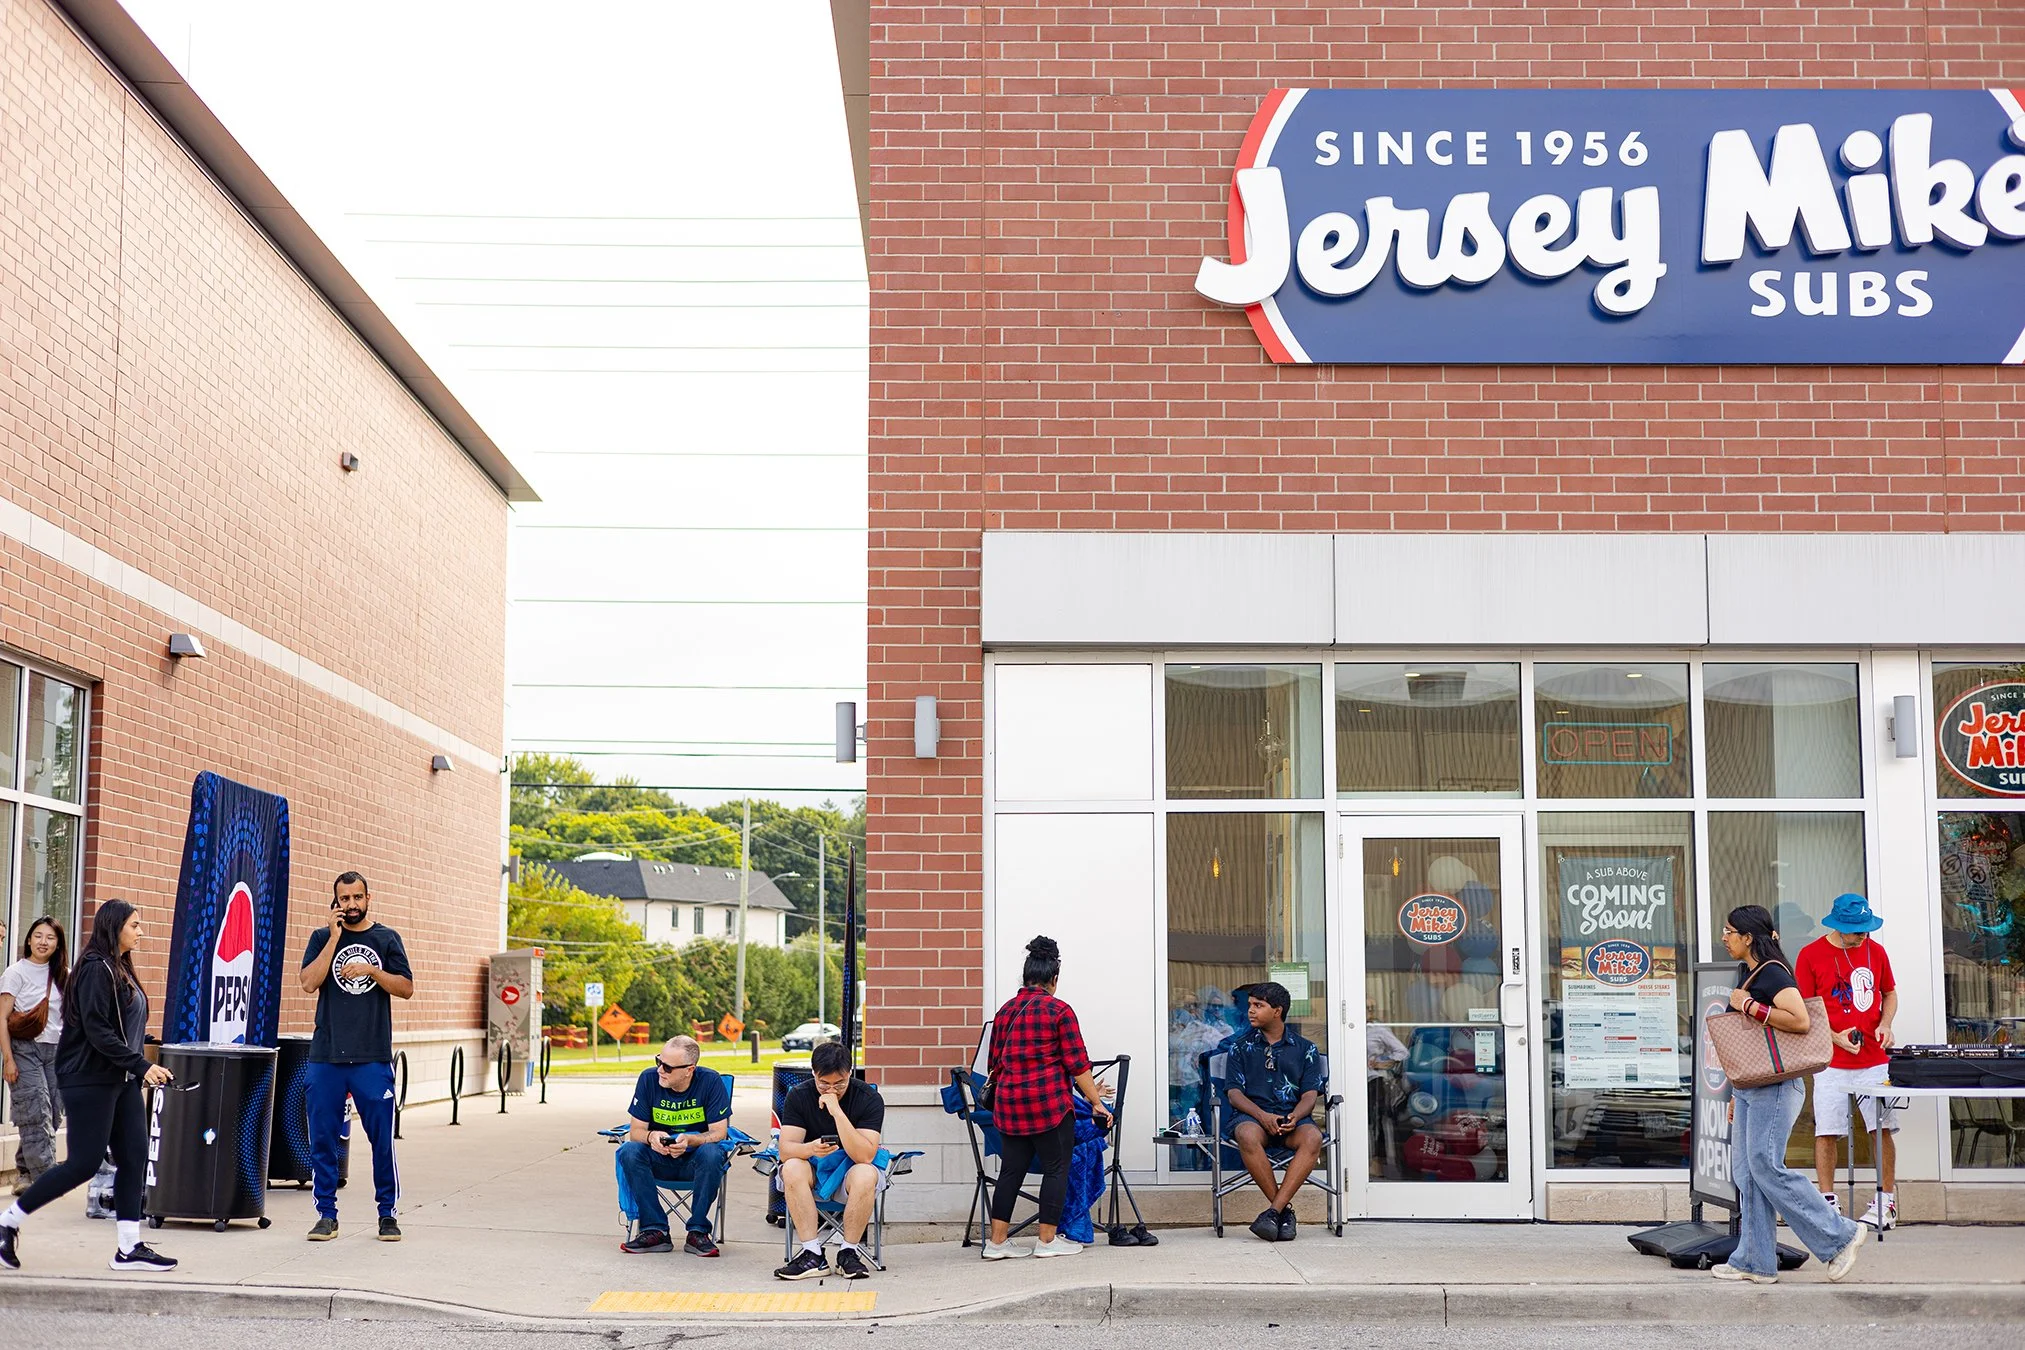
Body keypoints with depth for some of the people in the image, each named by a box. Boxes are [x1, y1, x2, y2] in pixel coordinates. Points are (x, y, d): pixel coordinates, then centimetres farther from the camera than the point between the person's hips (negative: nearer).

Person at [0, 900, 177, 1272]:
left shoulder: (121, 970, 15)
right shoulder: (96, 969, -14)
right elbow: (97, 1031, -20)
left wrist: (139, 1069, 7)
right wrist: (141, 1065, -21)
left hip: (121, 1081, 9)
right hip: (90, 1081, -9)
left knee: (134, 1157, 3)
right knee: (83, 1163, -6)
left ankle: (129, 1248, 6)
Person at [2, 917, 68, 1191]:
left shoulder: (63, 975, 11)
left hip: (56, 1052, 4)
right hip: (25, 1049, -4)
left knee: (52, 1115, -1)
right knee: (38, 1116, -10)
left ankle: (27, 1173, 13)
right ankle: (44, 1176, -9)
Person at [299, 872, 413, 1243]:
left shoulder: (386, 939, 9)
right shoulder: (322, 938, 9)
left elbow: (406, 988, 4)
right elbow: (309, 983, -6)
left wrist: (371, 970, -10)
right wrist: (336, 937, -8)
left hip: (373, 1058, -1)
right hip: (325, 1056, 1)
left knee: (382, 1138, -1)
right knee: (323, 1139, 3)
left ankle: (387, 1214, 9)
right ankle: (326, 1215, 13)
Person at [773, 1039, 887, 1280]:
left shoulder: (869, 1098, -15)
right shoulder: (798, 1095, -8)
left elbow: (865, 1156, -25)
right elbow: (785, 1149, -16)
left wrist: (837, 1112, -33)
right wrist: (811, 1148, -39)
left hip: (850, 1169, -2)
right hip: (813, 1170, 2)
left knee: (865, 1176, -36)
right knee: (792, 1169, -32)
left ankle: (849, 1252, -20)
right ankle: (812, 1255, -29)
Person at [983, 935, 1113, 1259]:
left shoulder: (1005, 1012, 11)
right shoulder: (1059, 1011, -5)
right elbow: (1077, 1064, -7)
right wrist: (1096, 1103, -2)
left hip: (1008, 1103, 6)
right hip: (1050, 1103, -6)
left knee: (1011, 1170, 10)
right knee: (1056, 1168, 5)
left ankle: (997, 1241, 9)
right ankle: (1048, 1240, 6)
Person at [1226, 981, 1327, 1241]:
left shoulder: (1305, 1049, 14)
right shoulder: (1242, 1047, 14)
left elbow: (1310, 1094, 6)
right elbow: (1234, 1092, 4)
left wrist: (1295, 1116, -18)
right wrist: (1262, 1115, -16)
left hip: (1292, 1116, 1)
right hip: (1251, 1115, 0)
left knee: (1312, 1137, -35)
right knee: (1247, 1136, -38)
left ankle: (1273, 1210, -36)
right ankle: (1285, 1209, -27)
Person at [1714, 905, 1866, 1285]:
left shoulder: (1772, 973, -12)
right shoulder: (1748, 974, 18)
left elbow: (1800, 1021, -27)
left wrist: (1749, 1006, -21)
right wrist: (1737, 1094, 22)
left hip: (1775, 1085, -10)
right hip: (1751, 1085, 10)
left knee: (1766, 1165, -12)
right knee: (1746, 1170, 6)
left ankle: (1839, 1235, -2)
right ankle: (1756, 1261, 9)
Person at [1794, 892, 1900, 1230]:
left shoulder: (1875, 951, 7)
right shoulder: (1811, 955, -4)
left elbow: (1889, 993, 20)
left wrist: (1885, 1024, 0)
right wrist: (1835, 1036, -15)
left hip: (1875, 1060, 3)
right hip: (1832, 1062, -3)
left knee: (1883, 1130, 1)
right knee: (1827, 1133, -4)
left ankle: (1886, 1202, 11)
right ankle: (1828, 1202, 3)